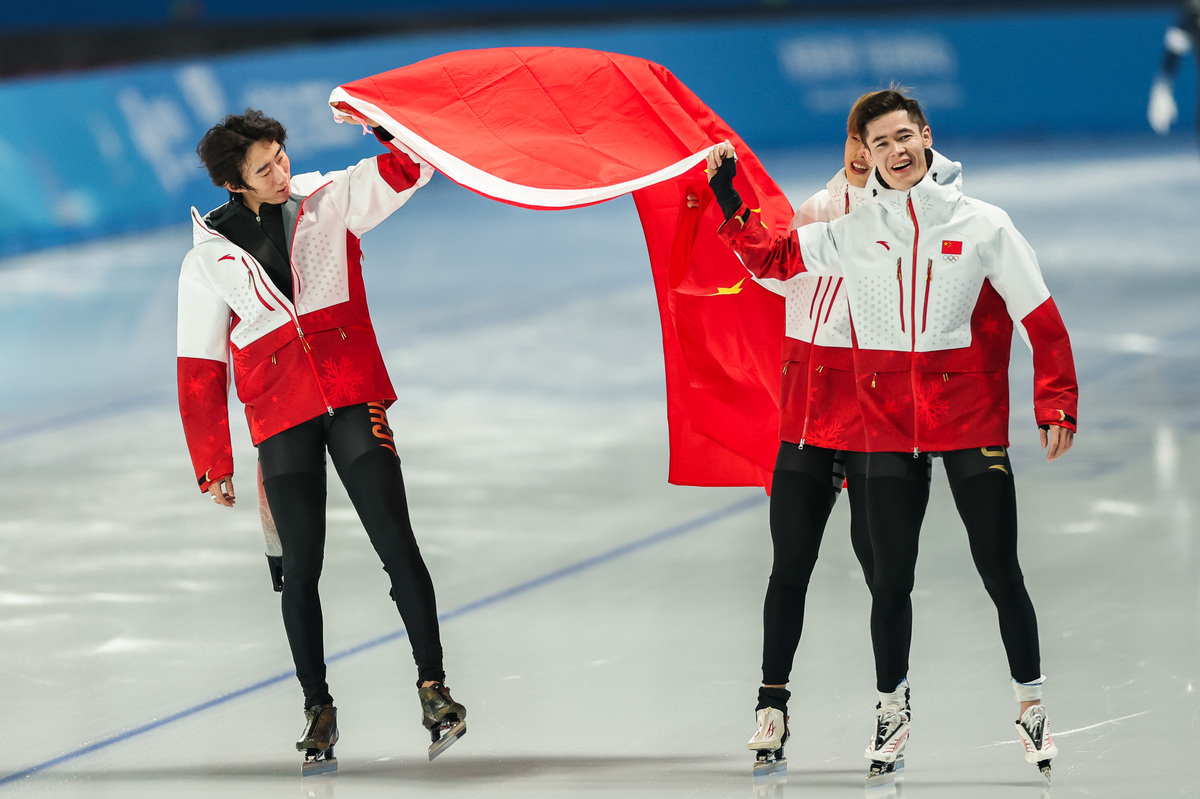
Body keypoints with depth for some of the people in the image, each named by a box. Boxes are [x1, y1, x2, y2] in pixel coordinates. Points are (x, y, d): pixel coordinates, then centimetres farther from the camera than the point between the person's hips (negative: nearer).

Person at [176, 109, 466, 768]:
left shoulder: (330, 202, 6)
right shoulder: (208, 261, 2)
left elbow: (408, 168, -1)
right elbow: (200, 368, 6)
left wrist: (386, 126, -22)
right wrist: (213, 464, 6)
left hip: (355, 401, 0)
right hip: (282, 419, 0)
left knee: (395, 542, -9)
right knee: (300, 567, 0)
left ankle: (432, 685, -5)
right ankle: (317, 706, 12)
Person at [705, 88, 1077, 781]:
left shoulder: (984, 225, -2)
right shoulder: (852, 233, 4)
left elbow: (1041, 320, 0)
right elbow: (772, 257, 15)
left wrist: (1057, 407, -4)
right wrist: (730, 200, 4)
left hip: (973, 429, -2)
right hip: (890, 434, 2)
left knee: (1001, 575, 2)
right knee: (892, 581, 7)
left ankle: (1032, 704, 17)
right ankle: (893, 708, 24)